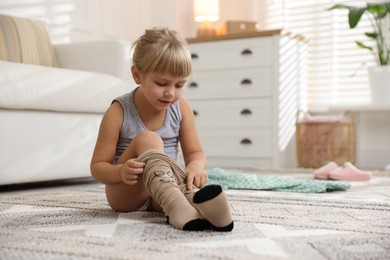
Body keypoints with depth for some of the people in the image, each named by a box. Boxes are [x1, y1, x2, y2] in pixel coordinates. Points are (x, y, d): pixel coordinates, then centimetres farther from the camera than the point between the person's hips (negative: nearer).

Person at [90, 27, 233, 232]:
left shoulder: (181, 108, -3)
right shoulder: (118, 113, -13)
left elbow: (195, 152, -1)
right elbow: (97, 166, -10)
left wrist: (195, 166, -27)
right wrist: (121, 172, -34)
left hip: (163, 190, 4)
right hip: (125, 193, -4)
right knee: (147, 139, -31)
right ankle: (177, 205, -57)